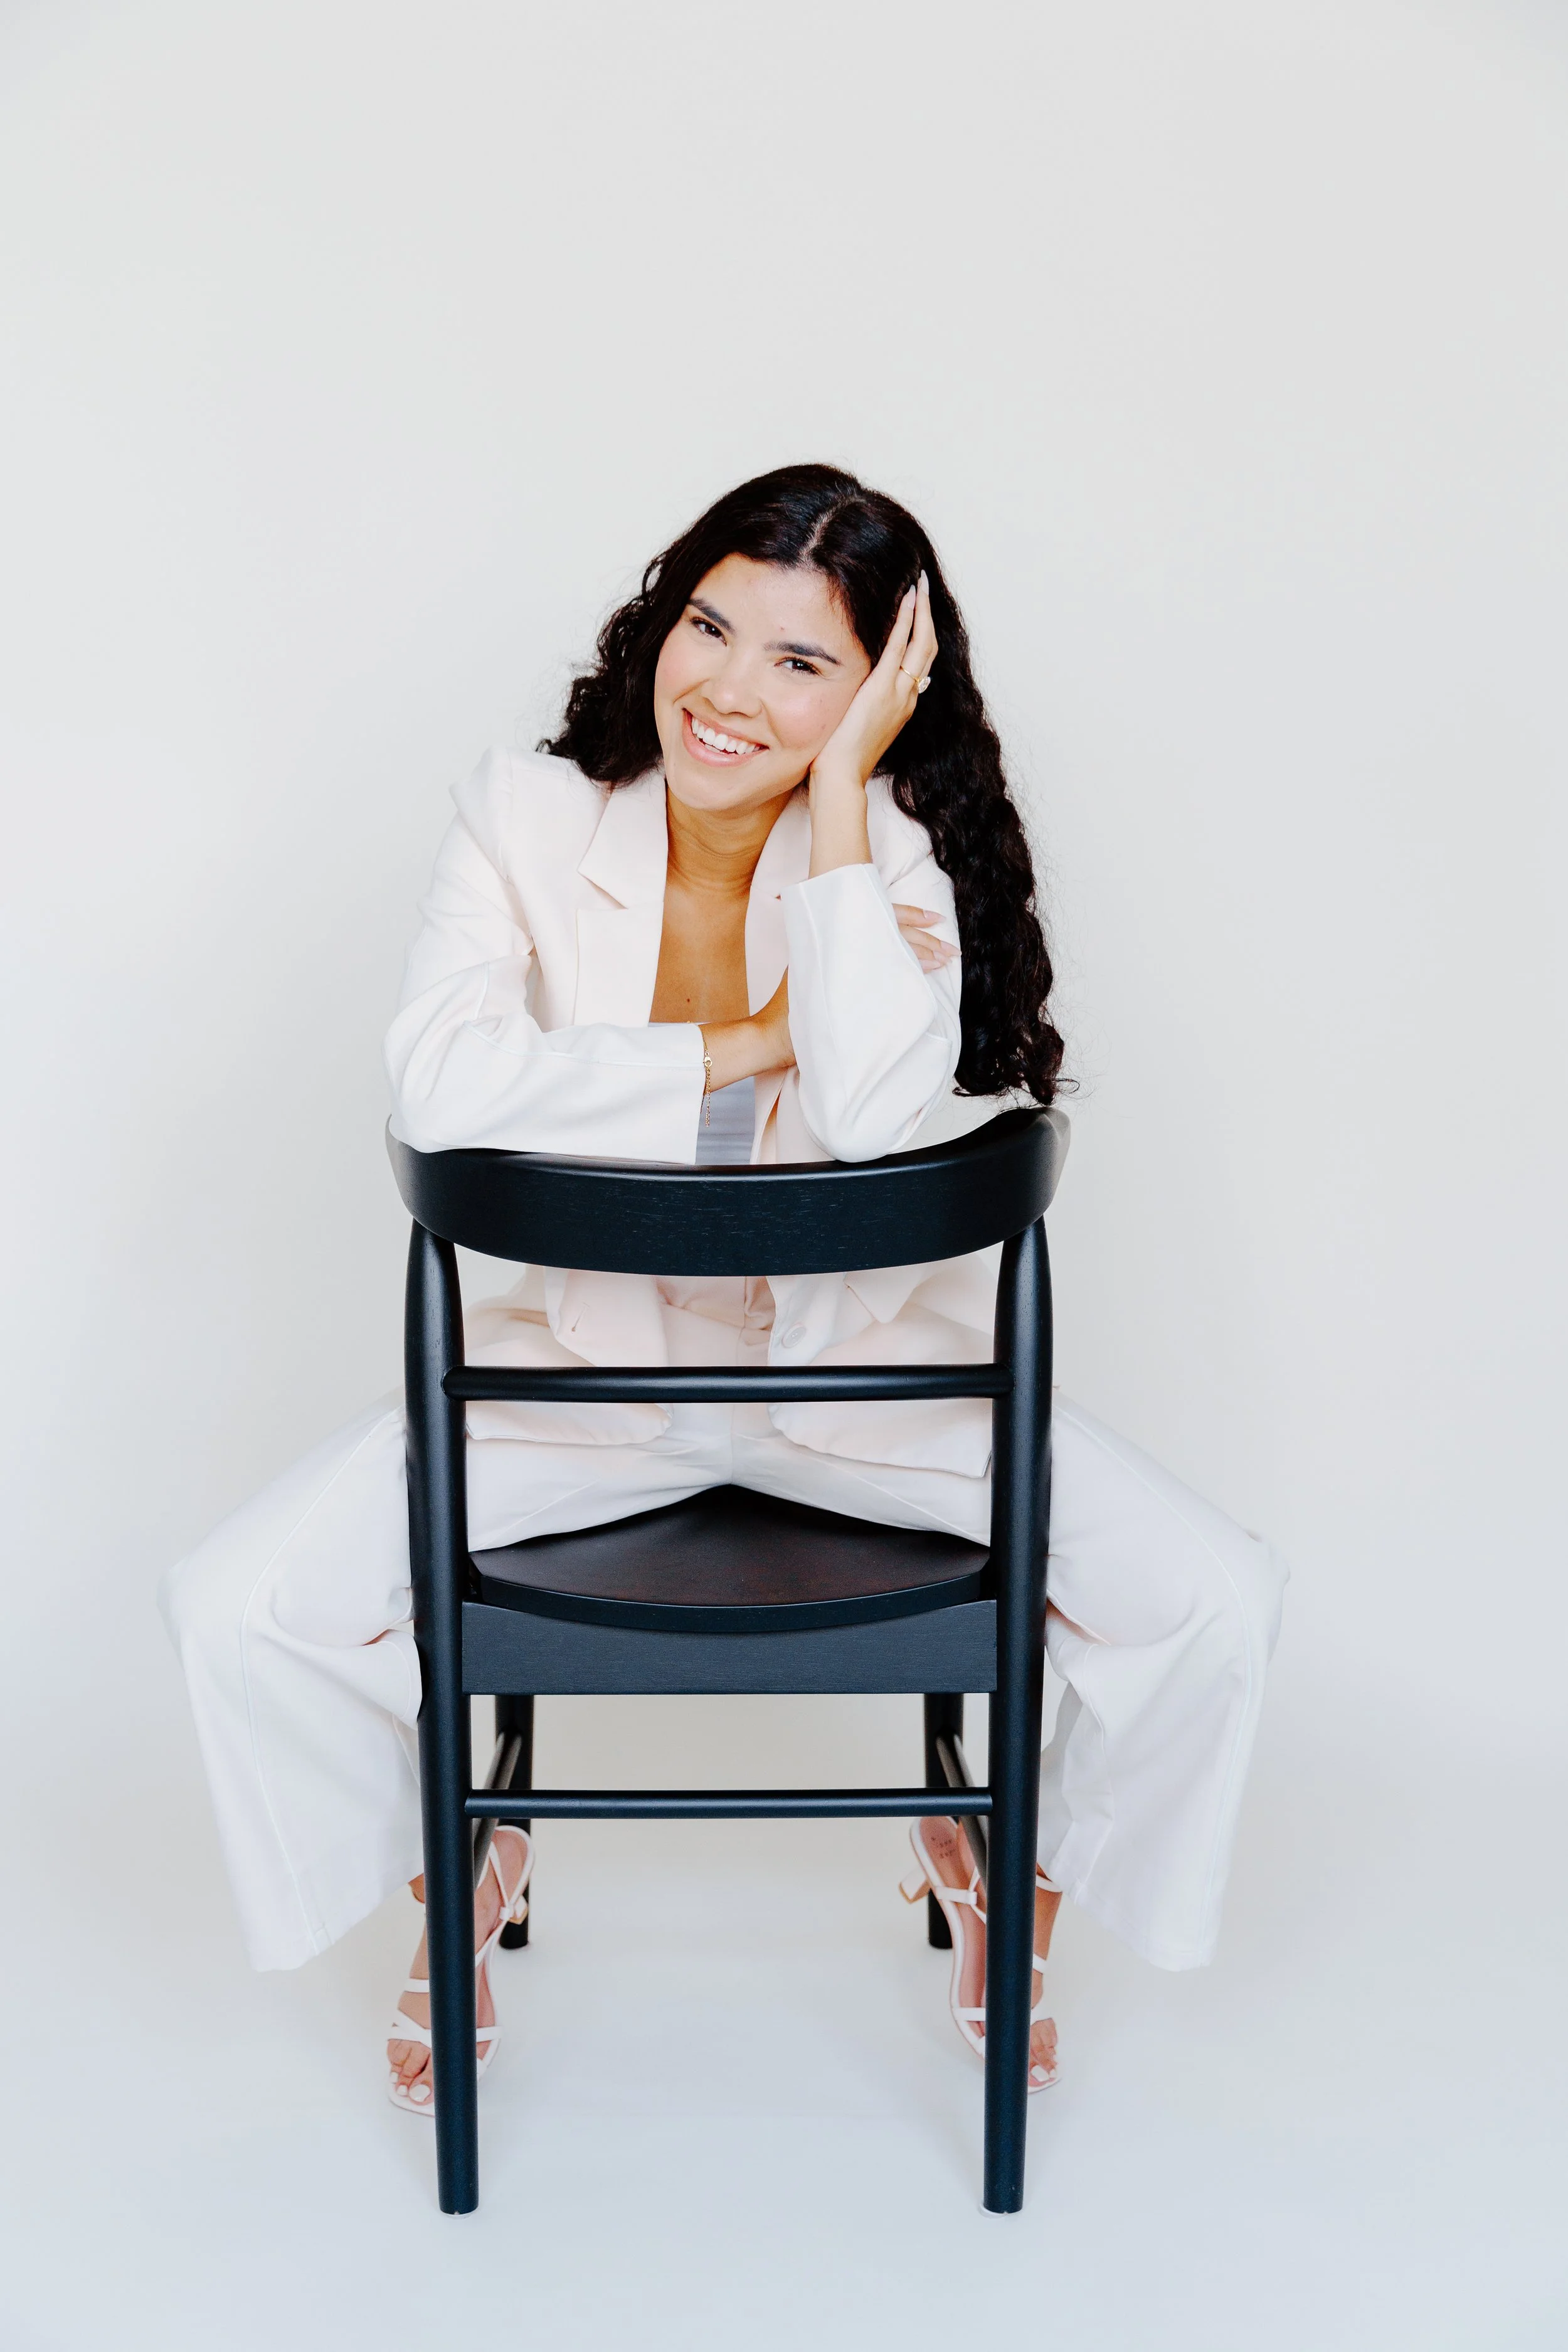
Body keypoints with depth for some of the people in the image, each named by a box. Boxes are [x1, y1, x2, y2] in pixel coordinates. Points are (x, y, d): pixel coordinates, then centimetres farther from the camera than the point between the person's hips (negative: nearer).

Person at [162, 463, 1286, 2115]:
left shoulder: (897, 854, -11)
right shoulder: (527, 820, -9)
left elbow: (875, 1116, -32)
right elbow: (439, 1084, -26)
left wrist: (840, 792, -25)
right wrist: (743, 1050, -23)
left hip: (864, 1372, 0)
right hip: (582, 1362, 1)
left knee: (1214, 1599, -16)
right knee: (235, 1608, -15)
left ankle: (1022, 1868, 17)